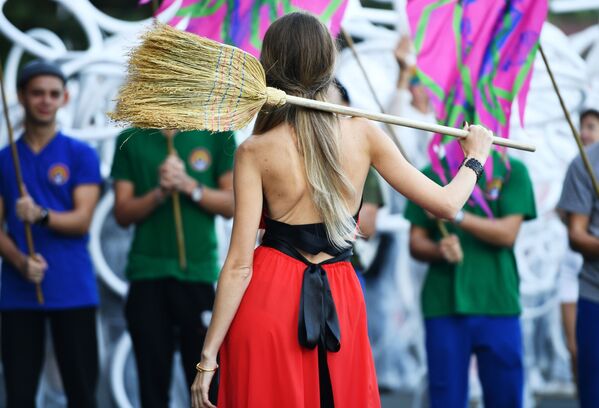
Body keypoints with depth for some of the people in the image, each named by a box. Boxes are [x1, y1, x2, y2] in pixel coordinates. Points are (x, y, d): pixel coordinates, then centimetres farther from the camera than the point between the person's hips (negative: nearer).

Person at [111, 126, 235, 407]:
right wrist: (160, 192, -12)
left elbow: (231, 204, 3)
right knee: (152, 383, 3)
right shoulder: (130, 140, 9)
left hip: (199, 271, -1)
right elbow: (122, 213, 5)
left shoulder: (218, 135, 6)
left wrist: (189, 185, -12)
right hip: (147, 272, 1)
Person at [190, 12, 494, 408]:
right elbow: (446, 204, 1)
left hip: (268, 299, -2)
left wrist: (208, 357, -7)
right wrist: (475, 157, 22)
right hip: (340, 302, 2)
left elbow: (239, 266, -11)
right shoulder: (363, 133, -3)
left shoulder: (255, 152, -9)